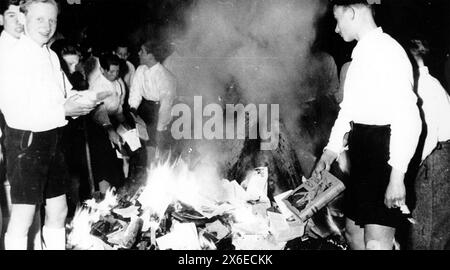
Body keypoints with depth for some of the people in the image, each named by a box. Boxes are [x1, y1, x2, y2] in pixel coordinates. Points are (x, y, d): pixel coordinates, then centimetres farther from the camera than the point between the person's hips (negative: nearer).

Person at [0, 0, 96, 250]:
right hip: (26, 141, -8)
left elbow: (65, 95, 20)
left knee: (58, 211, 16)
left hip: (52, 140, 8)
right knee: (22, 218, 0)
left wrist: (80, 101, -3)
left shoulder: (51, 56, 10)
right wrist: (64, 111, -23)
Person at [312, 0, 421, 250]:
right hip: (361, 154, 9)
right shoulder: (360, 54, 13)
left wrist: (397, 175, -22)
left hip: (384, 153, -9)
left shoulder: (388, 51, -14)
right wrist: (331, 150, 19)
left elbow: (408, 117, -20)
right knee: (353, 232, 18)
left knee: (376, 243, -13)